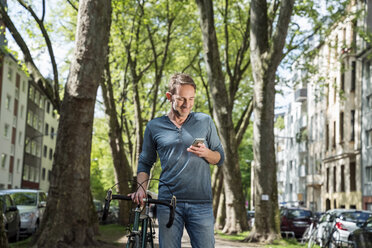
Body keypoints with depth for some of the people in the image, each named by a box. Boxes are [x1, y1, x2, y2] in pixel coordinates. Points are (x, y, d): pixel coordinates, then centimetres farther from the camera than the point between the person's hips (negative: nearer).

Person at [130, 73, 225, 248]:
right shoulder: (154, 126, 10)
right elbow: (145, 163, 17)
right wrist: (141, 189, -1)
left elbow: (220, 158, 14)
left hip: (201, 202, 0)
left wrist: (206, 153, -8)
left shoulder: (205, 122, 10)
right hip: (168, 201, 0)